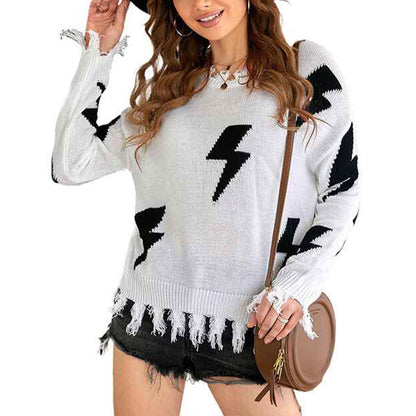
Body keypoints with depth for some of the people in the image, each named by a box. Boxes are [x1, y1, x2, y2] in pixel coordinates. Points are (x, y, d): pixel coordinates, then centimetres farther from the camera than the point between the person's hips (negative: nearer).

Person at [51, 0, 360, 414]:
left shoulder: (306, 67, 2)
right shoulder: (171, 88, 11)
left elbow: (341, 192, 1)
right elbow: (70, 166, 10)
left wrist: (296, 286, -11)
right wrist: (98, 54, 9)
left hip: (244, 323, -3)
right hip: (148, 315, 3)